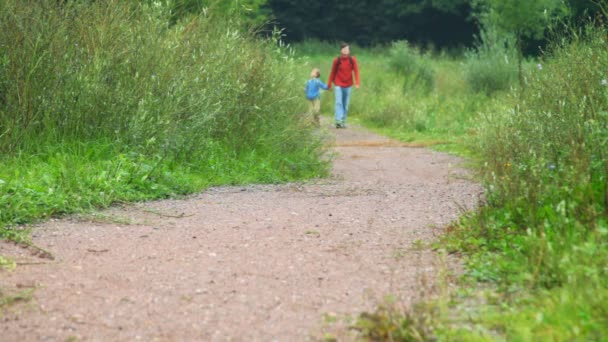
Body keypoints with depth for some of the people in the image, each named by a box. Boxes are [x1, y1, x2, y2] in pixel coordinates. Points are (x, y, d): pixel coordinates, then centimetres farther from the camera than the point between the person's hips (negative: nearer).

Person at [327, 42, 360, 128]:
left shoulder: (352, 60, -2)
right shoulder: (337, 60, -4)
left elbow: (356, 71, -5)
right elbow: (333, 72, 3)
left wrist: (357, 83, -17)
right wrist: (329, 84, 5)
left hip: (348, 86, 2)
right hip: (338, 85, -2)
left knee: (346, 105, 7)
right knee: (338, 103, -14)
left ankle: (343, 121, 15)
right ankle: (338, 121, -21)